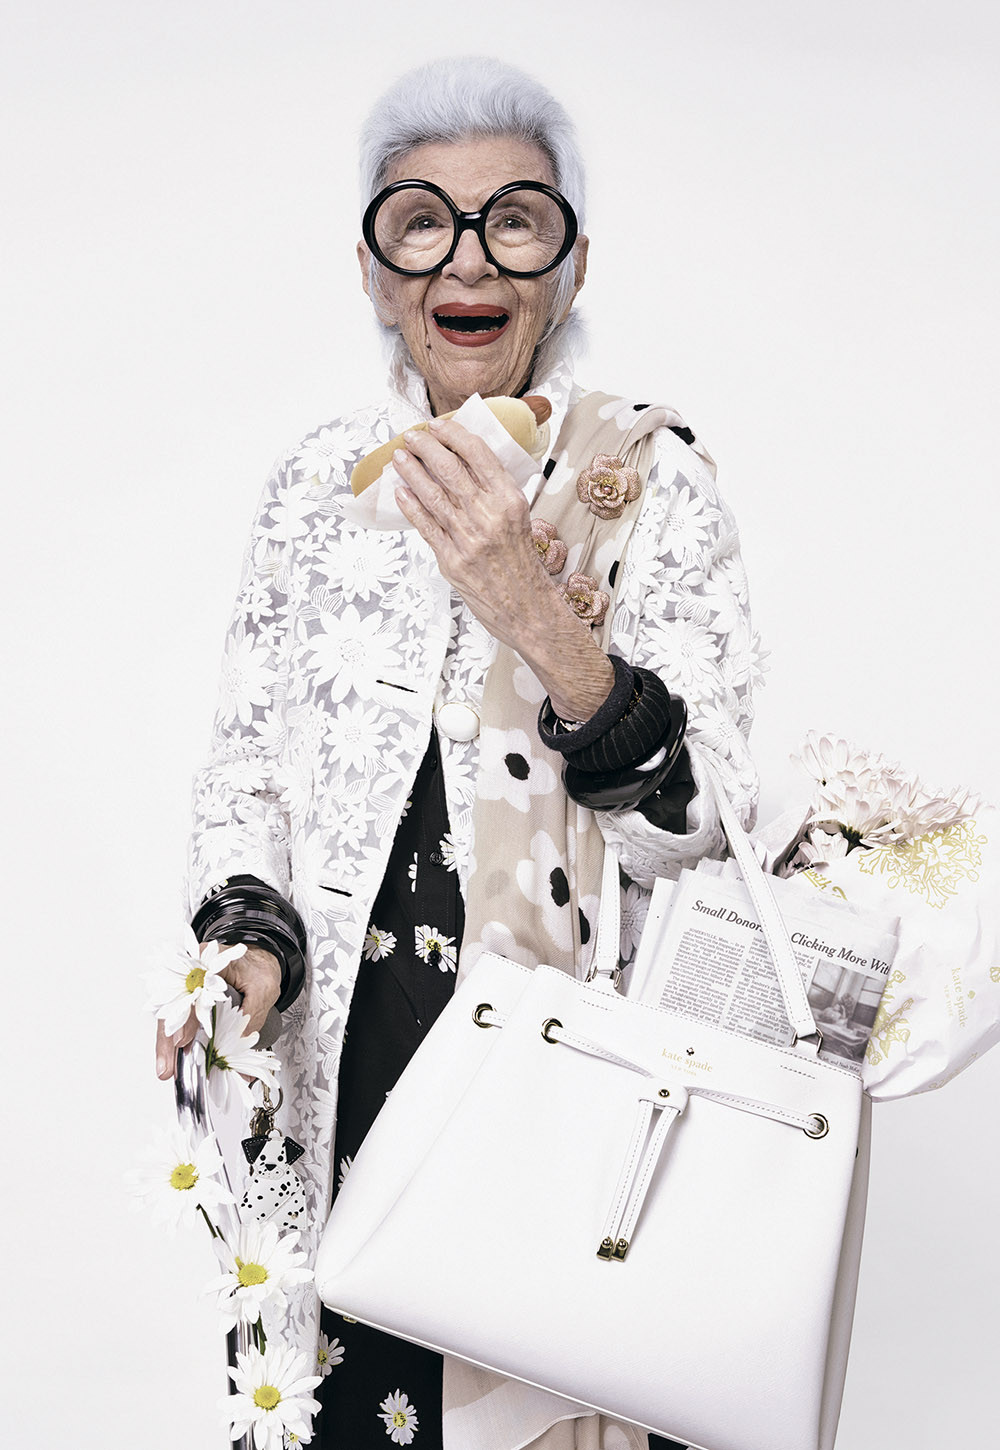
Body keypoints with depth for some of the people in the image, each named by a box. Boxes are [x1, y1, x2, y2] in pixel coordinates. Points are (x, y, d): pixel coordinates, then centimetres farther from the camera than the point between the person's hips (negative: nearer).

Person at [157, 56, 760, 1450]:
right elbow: (245, 763, 7)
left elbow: (701, 837, -13)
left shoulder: (655, 483, -7)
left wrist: (548, 622, -26)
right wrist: (254, 942, -11)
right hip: (337, 1078, 3)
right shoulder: (320, 482, 2)